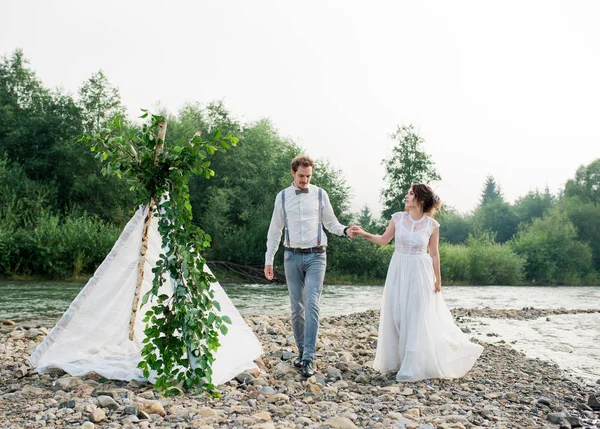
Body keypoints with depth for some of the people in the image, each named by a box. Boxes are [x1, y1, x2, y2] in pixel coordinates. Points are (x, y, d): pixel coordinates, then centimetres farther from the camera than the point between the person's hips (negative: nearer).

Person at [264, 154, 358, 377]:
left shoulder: (320, 194, 3)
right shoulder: (282, 197, 5)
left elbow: (330, 223, 9)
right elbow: (275, 230, 9)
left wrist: (345, 230, -12)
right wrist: (269, 259, 6)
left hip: (316, 256, -1)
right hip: (292, 256, 2)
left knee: (312, 305, -11)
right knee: (296, 307, 6)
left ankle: (308, 358, -11)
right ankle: (301, 351, 21)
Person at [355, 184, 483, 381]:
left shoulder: (432, 225, -5)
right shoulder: (398, 218, 0)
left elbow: (434, 254, 1)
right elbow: (384, 240, 8)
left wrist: (438, 279, 3)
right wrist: (365, 234, -5)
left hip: (420, 272, -3)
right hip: (398, 270, 3)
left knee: (417, 318, -1)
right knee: (396, 315, 7)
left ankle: (413, 366, 7)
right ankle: (397, 360, 22)